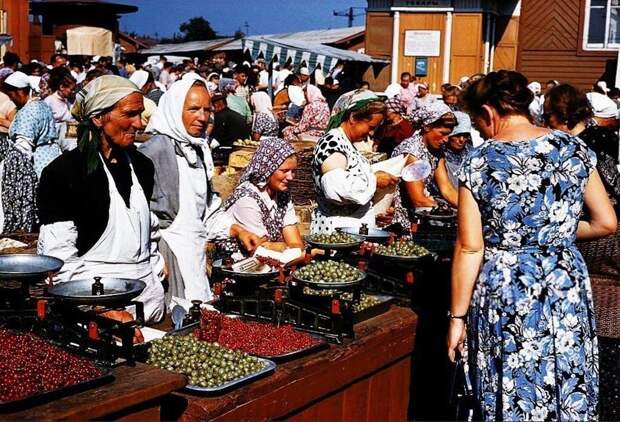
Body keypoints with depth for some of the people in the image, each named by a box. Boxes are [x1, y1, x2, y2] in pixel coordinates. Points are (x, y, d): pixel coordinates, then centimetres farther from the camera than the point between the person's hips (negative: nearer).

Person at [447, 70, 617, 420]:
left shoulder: (480, 163, -9)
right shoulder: (574, 148, 0)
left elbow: (470, 249, -10)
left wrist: (457, 317, -2)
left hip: (502, 291, -3)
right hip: (567, 288, 3)